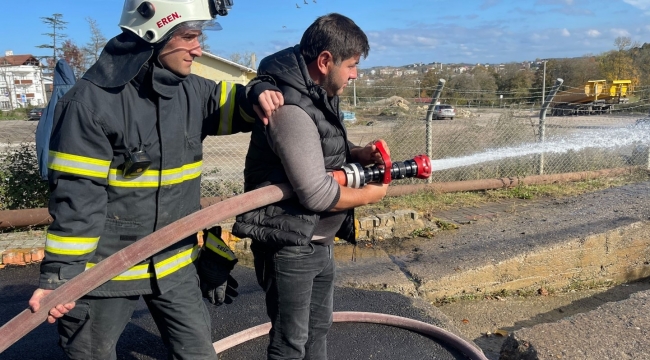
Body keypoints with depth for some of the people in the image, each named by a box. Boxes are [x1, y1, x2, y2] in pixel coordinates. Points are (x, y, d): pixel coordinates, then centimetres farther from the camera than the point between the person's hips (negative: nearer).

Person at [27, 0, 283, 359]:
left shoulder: (191, 91, 0)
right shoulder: (91, 101, -19)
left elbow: (230, 102, 16)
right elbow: (76, 197, -19)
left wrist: (257, 95, -8)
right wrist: (58, 275, -20)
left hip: (175, 263, 5)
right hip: (103, 269, -5)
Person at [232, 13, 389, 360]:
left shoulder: (319, 95, 6)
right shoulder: (290, 109, -27)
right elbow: (317, 194, -28)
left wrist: (358, 154, -2)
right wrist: (369, 195, -12)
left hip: (320, 241, 10)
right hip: (289, 246, -10)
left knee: (318, 328, 25)